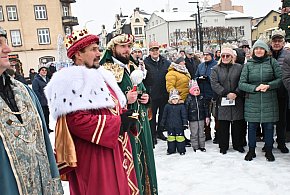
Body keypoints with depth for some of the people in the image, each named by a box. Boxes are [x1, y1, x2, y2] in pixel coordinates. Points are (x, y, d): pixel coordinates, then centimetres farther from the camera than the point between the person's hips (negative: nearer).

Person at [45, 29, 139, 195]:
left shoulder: (100, 75, 14)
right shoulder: (73, 81, -15)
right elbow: (77, 121, -26)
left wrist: (126, 117, -2)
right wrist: (118, 124, -19)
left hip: (116, 150, 9)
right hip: (94, 157, -9)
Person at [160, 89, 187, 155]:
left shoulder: (181, 106, -4)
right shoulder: (167, 106, 1)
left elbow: (184, 115, -2)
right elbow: (164, 116, 8)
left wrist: (185, 123, -6)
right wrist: (162, 124, 8)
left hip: (179, 125, -2)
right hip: (170, 125, 2)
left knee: (180, 137, 4)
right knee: (171, 137, 10)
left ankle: (181, 150, 16)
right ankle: (171, 150, 22)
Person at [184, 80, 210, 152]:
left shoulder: (201, 98, 5)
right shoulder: (188, 99, -8)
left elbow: (206, 107, 10)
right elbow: (185, 109, -8)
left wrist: (207, 116, 7)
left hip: (201, 119, 4)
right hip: (192, 120, -4)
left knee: (201, 133, 11)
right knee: (194, 134, 3)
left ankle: (202, 146, 23)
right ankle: (195, 147, 15)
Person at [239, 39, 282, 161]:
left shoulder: (272, 62, 5)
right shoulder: (248, 65, 5)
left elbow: (280, 79, 2)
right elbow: (241, 84, 1)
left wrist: (268, 85, -14)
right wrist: (255, 88, -14)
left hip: (269, 101, 0)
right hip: (252, 102, 0)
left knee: (269, 126, 7)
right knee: (252, 126, 6)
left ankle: (269, 151, 24)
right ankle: (251, 151, 22)